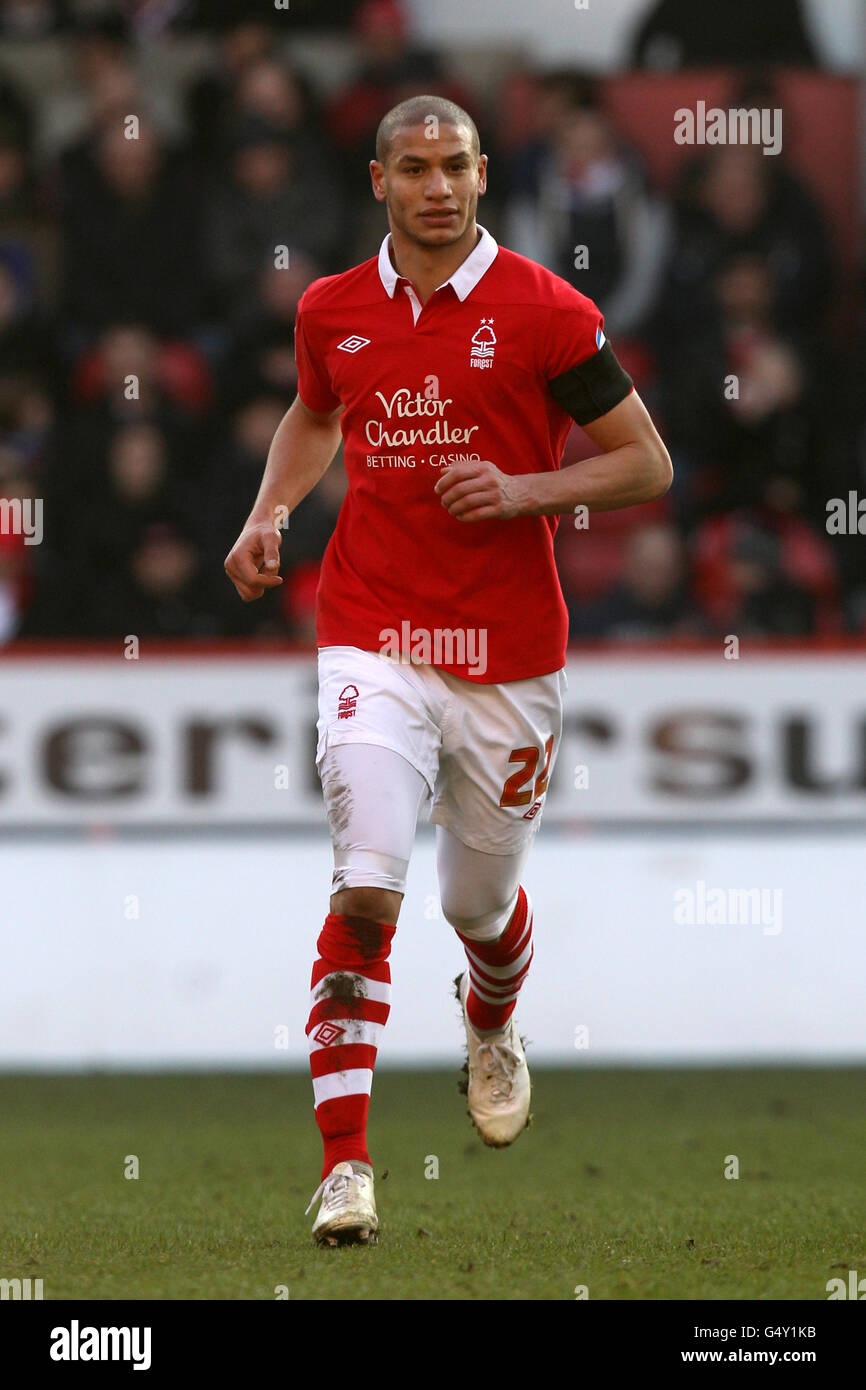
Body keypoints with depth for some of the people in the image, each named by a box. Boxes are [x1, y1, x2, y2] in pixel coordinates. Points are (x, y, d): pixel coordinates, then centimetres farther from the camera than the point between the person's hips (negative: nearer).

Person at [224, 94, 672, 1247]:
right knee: (367, 886, -17)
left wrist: (523, 490, -17)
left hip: (507, 653, -1)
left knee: (480, 901, 14)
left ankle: (493, 1031, 52)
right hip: (372, 641, 1)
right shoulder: (333, 312, 5)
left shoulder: (541, 311, -6)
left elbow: (647, 466, -2)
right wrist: (270, 512, 9)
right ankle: (345, 1166, -16)